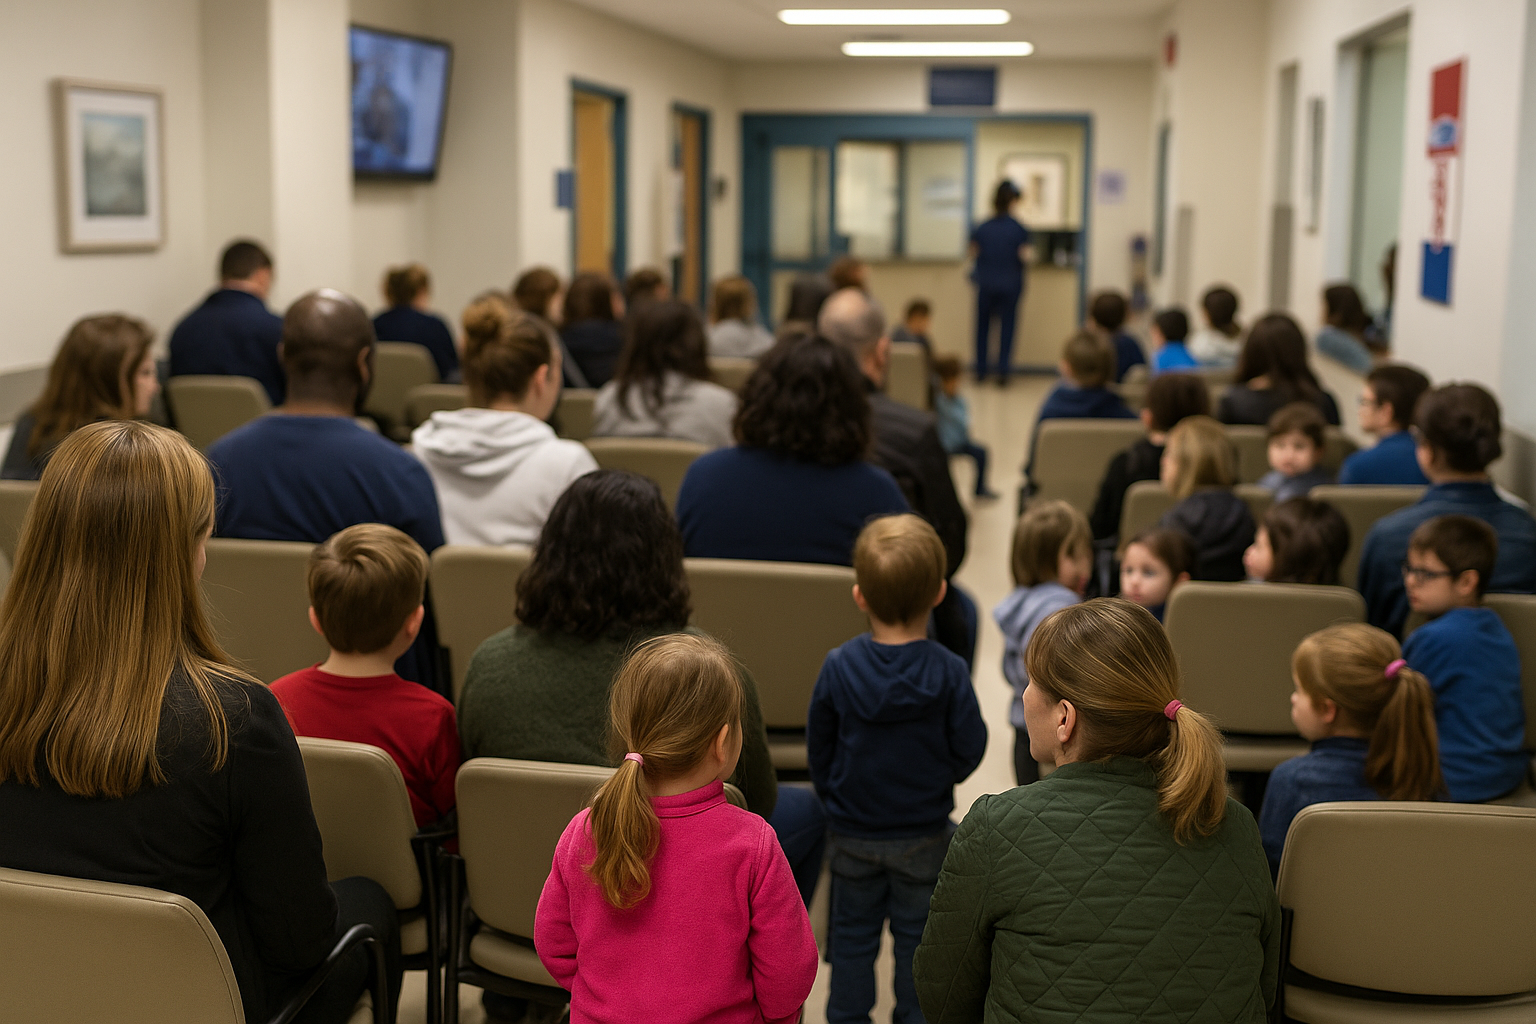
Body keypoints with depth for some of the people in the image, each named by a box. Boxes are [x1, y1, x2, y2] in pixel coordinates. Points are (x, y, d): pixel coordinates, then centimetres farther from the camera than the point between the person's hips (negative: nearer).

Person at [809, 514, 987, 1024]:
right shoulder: (948, 672, -20)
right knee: (917, 933, 16)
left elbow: (818, 747, -3)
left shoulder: (837, 667, -15)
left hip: (852, 831, 1)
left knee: (852, 931, 17)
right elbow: (968, 751, -10)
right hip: (924, 834, -1)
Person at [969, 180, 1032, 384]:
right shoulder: (1019, 229, -8)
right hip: (1010, 284, -1)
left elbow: (973, 254, 1)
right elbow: (1024, 256, -9)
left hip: (986, 283, 1)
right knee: (1007, 325, 5)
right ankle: (1003, 371, 2)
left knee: (983, 325, 12)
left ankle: (981, 370, 14)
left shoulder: (981, 228, -4)